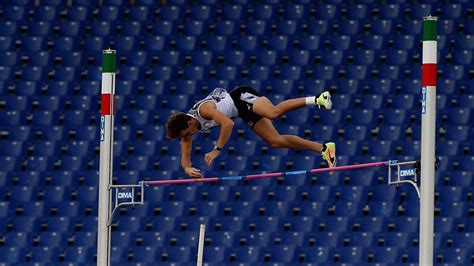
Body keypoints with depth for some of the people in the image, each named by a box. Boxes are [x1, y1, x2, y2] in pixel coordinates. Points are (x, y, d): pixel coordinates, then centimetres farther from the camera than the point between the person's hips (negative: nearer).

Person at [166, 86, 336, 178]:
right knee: (275, 141, -4)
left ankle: (316, 100, -29)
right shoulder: (186, 129, -5)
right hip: (244, 113, 7)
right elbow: (185, 158, 0)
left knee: (274, 113, -36)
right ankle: (323, 149, -2)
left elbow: (228, 123, -38)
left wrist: (217, 150, -37)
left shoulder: (204, 109, -30)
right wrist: (188, 169, -23)